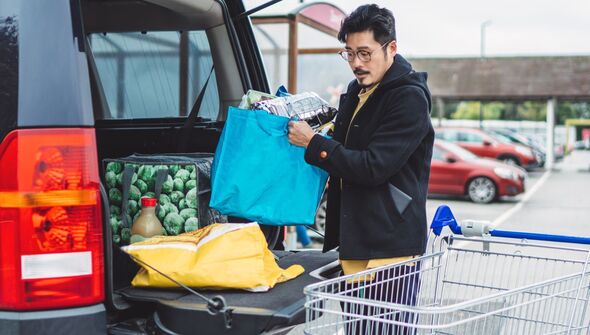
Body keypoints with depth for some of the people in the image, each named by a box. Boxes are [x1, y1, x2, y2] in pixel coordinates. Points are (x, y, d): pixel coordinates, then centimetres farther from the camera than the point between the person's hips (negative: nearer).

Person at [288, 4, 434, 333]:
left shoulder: (409, 97, -12)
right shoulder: (356, 91, 15)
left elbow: (372, 167, -19)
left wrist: (313, 143, -14)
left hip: (391, 245, -8)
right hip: (352, 240, 9)